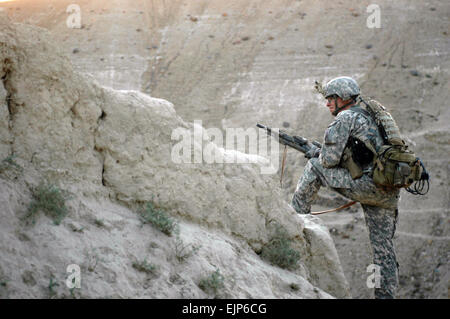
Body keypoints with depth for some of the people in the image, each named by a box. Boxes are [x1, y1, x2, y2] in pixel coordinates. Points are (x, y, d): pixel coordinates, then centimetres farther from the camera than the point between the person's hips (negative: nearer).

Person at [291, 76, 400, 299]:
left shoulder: (345, 118, -3)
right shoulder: (368, 117, 25)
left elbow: (330, 159, -9)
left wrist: (316, 154, 14)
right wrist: (320, 151, 28)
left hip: (367, 184, -9)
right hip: (388, 193, 9)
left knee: (315, 168, 5)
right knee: (383, 247, 9)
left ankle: (296, 215, 9)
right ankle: (386, 294, 9)